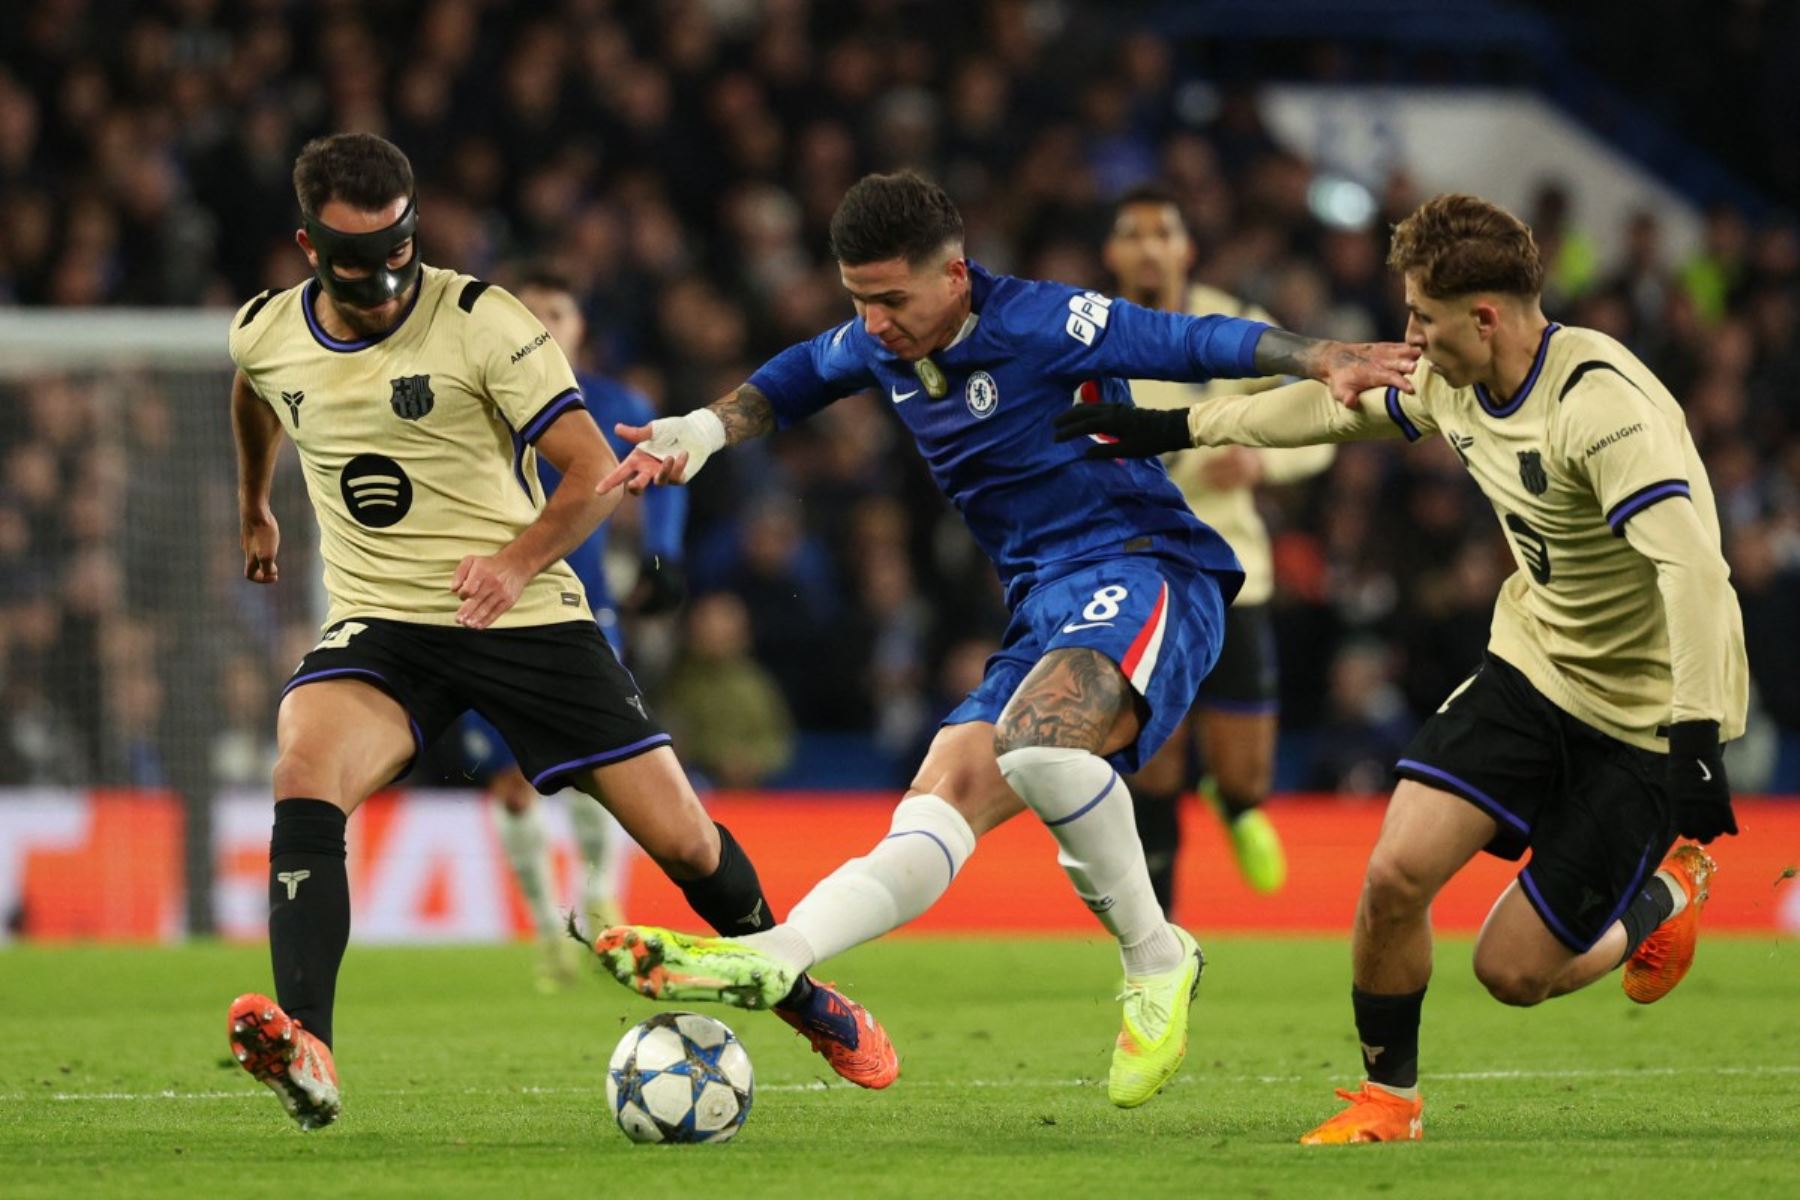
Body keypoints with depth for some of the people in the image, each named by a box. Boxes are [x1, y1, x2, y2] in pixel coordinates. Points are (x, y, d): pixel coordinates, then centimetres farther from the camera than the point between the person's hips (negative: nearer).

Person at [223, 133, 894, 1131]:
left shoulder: (479, 320, -13)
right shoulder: (263, 336, 0)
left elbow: (593, 472, -14)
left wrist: (517, 560, -30)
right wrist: (254, 507, 42)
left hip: (526, 619, -2)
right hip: (378, 626, 2)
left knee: (681, 837, 0)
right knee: (303, 777, -31)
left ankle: (798, 993, 31)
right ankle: (303, 1052, -43)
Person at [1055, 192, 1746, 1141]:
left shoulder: (1604, 408, -28)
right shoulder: (1452, 384, -2)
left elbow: (1690, 566, -36)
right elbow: (1335, 405, 18)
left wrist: (1695, 743, -42)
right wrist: (1175, 428, 24)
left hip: (1643, 710, -7)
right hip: (1531, 664, 7)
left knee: (1512, 971, -5)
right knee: (1396, 873, -11)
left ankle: (1663, 897, 27)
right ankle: (1388, 1099, 12)